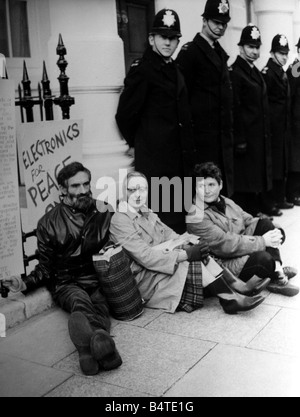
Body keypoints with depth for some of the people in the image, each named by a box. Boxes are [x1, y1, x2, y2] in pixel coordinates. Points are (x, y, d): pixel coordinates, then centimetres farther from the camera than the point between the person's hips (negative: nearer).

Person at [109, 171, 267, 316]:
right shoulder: (119, 221, -15)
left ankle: (237, 286, -19)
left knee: (199, 254, -16)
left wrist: (192, 244, -14)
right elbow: (145, 256, -24)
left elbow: (169, 235, 8)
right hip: (143, 279, -8)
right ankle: (230, 299, -23)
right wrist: (186, 254, -27)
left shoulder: (146, 213, 14)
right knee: (193, 261, -25)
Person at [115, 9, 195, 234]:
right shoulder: (142, 69, -10)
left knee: (178, 217, 15)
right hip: (155, 158, -8)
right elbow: (125, 114, -12)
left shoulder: (174, 70, 16)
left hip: (179, 157, 8)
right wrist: (138, 142, 1)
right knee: (159, 214, -4)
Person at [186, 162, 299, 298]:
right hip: (224, 264, -9)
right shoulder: (196, 217, -18)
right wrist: (262, 241, -20)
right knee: (263, 258, -32)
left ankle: (276, 269, -12)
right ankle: (277, 278, 1)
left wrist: (274, 230, -7)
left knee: (266, 223, -6)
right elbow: (226, 245, -23)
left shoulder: (226, 202, 11)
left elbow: (249, 220, 13)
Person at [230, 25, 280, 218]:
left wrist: (267, 131, 14)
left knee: (262, 167, 15)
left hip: (261, 132, 9)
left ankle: (262, 204, 27)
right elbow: (235, 108, -17)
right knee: (246, 170, -1)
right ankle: (247, 210, 8)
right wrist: (239, 139, -20)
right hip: (247, 132, -9)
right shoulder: (235, 72, -12)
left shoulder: (256, 72, 15)